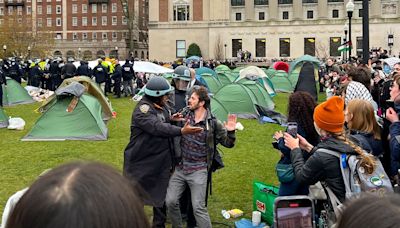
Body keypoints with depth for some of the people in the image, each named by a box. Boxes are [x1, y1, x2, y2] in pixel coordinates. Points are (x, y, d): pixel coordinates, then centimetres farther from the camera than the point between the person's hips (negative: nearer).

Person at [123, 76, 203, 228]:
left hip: (161, 162, 8)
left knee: (161, 196, 16)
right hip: (142, 163, -8)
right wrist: (181, 131, -43)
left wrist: (170, 119, 4)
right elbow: (157, 127, -35)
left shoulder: (160, 107, 8)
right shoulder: (143, 109, -20)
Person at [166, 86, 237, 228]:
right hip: (180, 168, 4)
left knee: (198, 207, -5)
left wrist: (230, 132, -20)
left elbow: (227, 143, 1)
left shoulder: (213, 124, -8)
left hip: (198, 171, -4)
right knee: (170, 201, 4)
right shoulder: (185, 116, 2)